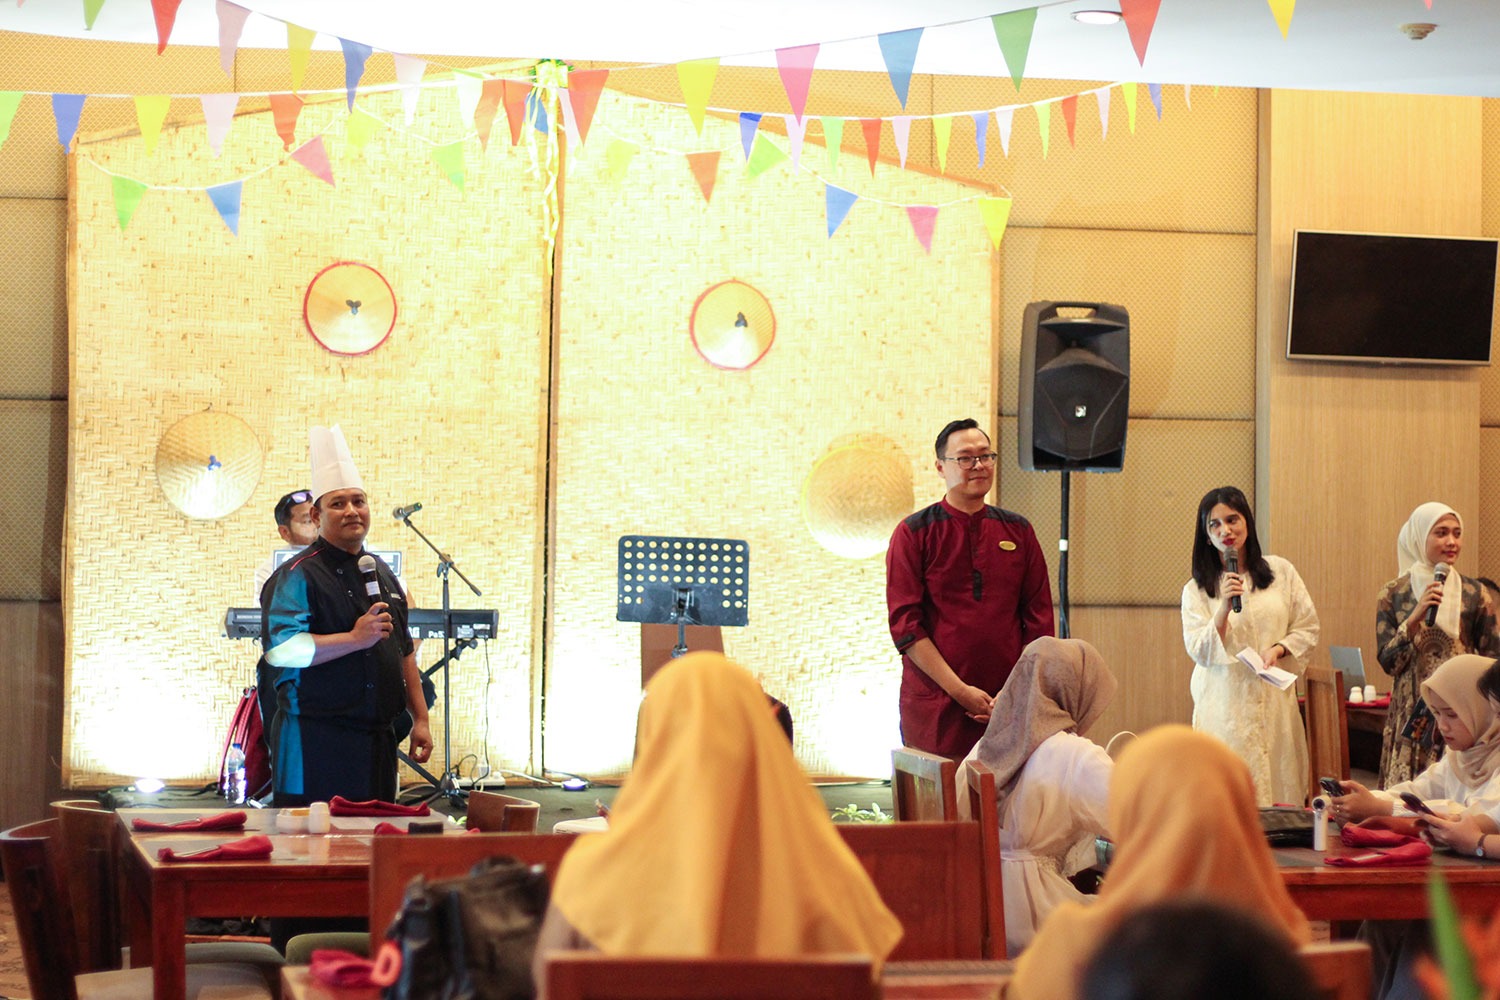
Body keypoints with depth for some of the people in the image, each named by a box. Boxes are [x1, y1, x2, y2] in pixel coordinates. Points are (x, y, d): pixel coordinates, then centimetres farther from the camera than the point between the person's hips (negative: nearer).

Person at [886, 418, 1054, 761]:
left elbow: (1039, 619, 9)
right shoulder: (914, 533, 1)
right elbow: (905, 625, -5)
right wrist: (960, 691, -12)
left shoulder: (1018, 531, 11)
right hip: (934, 706, -2)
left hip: (1010, 708, 2)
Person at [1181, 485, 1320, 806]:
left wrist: (1278, 649, -7)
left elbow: (1308, 628, 12)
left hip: (1274, 700, 2)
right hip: (1225, 704, -2)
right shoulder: (1196, 590, 5)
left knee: (1279, 788, -2)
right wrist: (1225, 605, -16)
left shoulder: (1281, 572, 10)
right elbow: (1199, 651, -3)